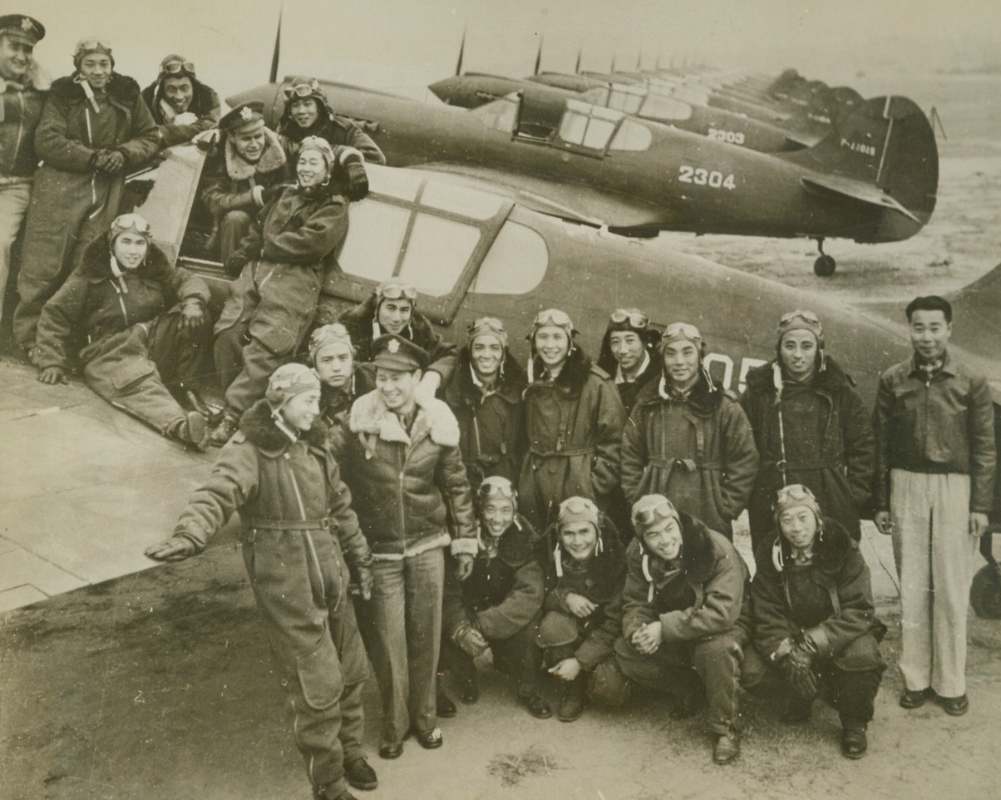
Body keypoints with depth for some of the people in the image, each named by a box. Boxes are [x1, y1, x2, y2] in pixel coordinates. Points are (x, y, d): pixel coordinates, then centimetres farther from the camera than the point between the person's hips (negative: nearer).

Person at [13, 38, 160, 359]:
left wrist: (122, 154, -7)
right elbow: (46, 141, -7)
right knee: (43, 267, -3)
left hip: (106, 192, 2)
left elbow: (150, 137, 11)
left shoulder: (127, 95, 8)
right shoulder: (62, 94, 1)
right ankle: (31, 339, 7)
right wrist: (92, 157, -16)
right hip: (60, 187, -2)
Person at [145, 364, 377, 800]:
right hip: (287, 592, -7)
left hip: (331, 583, 7)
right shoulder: (249, 450, -14)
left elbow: (340, 506, 19)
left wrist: (359, 558, 21)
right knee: (317, 688, 0)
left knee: (351, 672, 17)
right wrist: (189, 535, -51)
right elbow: (217, 494, -32)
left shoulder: (314, 446, 9)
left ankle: (349, 750, 42)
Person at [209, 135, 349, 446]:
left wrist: (269, 246, -2)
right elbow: (258, 231, 27)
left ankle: (233, 415, -21)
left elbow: (313, 242, -7)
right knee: (228, 333, -13)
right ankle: (239, 402, -2)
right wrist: (243, 255, 7)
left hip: (295, 282, -6)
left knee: (262, 350, -21)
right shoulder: (286, 196, 30)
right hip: (257, 271, 6)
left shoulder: (334, 208, 10)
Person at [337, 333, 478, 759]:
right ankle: (393, 724, 25)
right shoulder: (357, 423, -13)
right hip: (378, 551, -2)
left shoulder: (437, 425, -6)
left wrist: (465, 541, 6)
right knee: (387, 640, 5)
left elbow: (457, 485, 5)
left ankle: (424, 715, 31)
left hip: (428, 545, 2)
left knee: (425, 634, 11)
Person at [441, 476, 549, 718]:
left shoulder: (524, 538, -15)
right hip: (467, 614, 0)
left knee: (527, 619, -30)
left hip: (508, 621, 0)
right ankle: (466, 678, 4)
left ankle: (528, 690, -4)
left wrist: (481, 625, -34)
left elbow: (530, 594, -25)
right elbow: (448, 592, -19)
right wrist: (461, 629, -37)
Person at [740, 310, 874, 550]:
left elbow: (863, 445, 9)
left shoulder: (839, 390, 5)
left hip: (831, 505, 0)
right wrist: (747, 495, -1)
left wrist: (855, 495, 2)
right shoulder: (759, 390, 4)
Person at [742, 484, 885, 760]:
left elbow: (857, 610, -21)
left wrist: (813, 645, -33)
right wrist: (786, 655, -29)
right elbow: (766, 614, -12)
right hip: (791, 632, 2)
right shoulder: (769, 553, -10)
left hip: (840, 632, -2)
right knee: (750, 669, -22)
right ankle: (799, 696, 12)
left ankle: (854, 724, -6)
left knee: (863, 654, -35)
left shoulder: (842, 548, -17)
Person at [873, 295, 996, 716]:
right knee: (911, 587, 6)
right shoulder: (892, 380, 3)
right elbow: (881, 444, 6)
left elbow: (984, 448, 2)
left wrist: (981, 504, -3)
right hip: (906, 485, 1)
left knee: (951, 589, 2)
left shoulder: (971, 382, 0)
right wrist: (881, 502, 5)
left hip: (955, 487, -1)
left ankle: (951, 682, 14)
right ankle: (916, 678, 16)